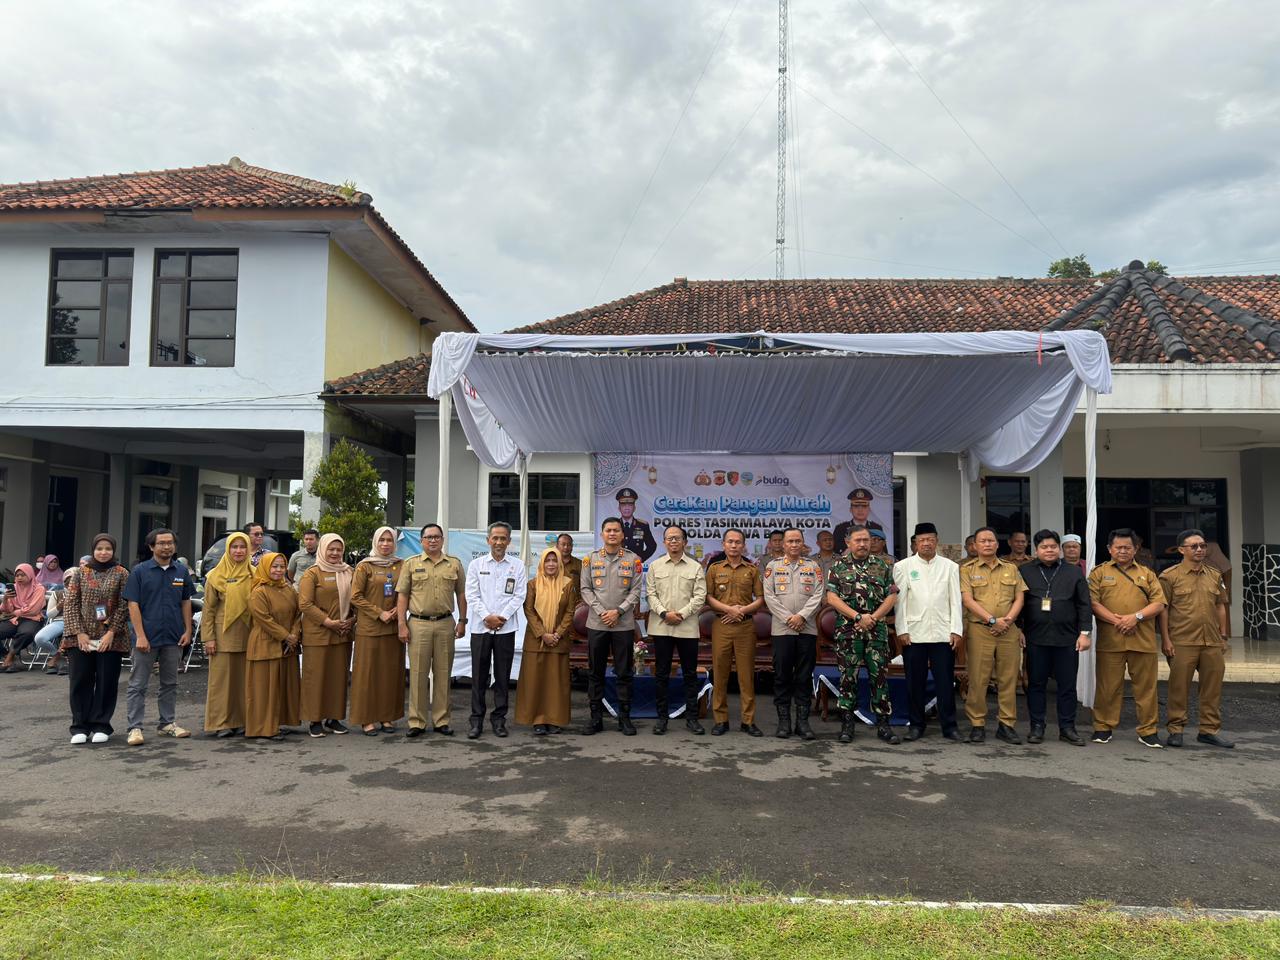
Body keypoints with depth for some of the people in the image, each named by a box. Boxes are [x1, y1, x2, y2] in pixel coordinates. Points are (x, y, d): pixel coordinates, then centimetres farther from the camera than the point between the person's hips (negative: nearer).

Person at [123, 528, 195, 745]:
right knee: (138, 685, 1)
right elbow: (133, 604, -7)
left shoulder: (182, 571, 6)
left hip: (174, 638, 4)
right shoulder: (140, 571, -5)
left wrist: (188, 631, 3)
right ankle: (135, 727, 7)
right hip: (147, 637, -4)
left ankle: (168, 723, 22)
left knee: (170, 683, 12)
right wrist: (140, 635, -13)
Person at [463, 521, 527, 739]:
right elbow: (472, 595, 1)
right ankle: (477, 720, 11)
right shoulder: (476, 564, 6)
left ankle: (499, 719, 15)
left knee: (503, 676, 5)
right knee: (479, 676, 3)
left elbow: (519, 596, 1)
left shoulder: (517, 565, 6)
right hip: (480, 627, 0)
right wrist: (486, 617, -10)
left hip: (506, 629, 0)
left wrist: (502, 617, -10)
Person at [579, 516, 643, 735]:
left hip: (624, 624, -1)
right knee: (595, 672, 6)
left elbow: (636, 591, -1)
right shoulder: (591, 558, 6)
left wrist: (618, 611, -12)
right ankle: (595, 717, 15)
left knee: (624, 672, 4)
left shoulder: (633, 560, 3)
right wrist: (601, 612, -9)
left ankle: (624, 717, 14)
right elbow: (586, 589, 3)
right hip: (596, 624, 1)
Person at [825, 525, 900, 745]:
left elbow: (891, 597, 4)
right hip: (847, 630, -1)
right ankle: (847, 724, 11)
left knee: (879, 676, 3)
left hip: (877, 630, 2)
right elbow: (832, 597, -5)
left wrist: (873, 617, -9)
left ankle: (883, 724, 10)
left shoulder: (881, 567, 9)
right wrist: (858, 616, -12)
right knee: (848, 677, 2)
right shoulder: (838, 567, 3)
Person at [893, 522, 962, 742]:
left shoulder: (950, 567, 8)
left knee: (945, 682, 3)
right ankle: (916, 725, 16)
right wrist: (902, 630, -5)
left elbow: (955, 600, 5)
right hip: (914, 633, 0)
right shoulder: (903, 566, 4)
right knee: (915, 682, 5)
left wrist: (956, 630, -2)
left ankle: (949, 726, 12)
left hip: (943, 633, 1)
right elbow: (900, 600, 1)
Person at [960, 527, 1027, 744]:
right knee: (978, 679, -3)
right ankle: (977, 725, 6)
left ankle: (1007, 724, 13)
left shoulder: (1011, 569, 15)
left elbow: (1019, 597, 10)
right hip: (979, 630, -3)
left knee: (1008, 679, 4)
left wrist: (1008, 619, -7)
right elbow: (968, 600, -5)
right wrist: (992, 620, -13)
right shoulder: (967, 570, 5)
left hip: (1008, 631, 3)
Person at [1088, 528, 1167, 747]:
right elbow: (1093, 602, -2)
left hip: (1143, 640, 2)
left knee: (1146, 686, 5)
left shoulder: (1147, 574, 15)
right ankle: (1103, 727, 12)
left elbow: (1158, 603, 5)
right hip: (1109, 640, -2)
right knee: (1108, 686, 2)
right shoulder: (1099, 572, 9)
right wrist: (1116, 621, -13)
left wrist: (1136, 617, -11)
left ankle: (1147, 731, 14)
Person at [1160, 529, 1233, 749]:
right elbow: (1163, 609, -4)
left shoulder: (1215, 576, 13)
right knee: (1179, 687, -1)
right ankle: (1175, 730, 9)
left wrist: (1223, 636, 14)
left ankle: (1209, 730, 20)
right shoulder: (1170, 576, -3)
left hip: (1212, 643, 5)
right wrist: (1166, 639, -9)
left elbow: (1220, 607, 19)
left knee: (1212, 688, 8)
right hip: (1182, 643, -5)